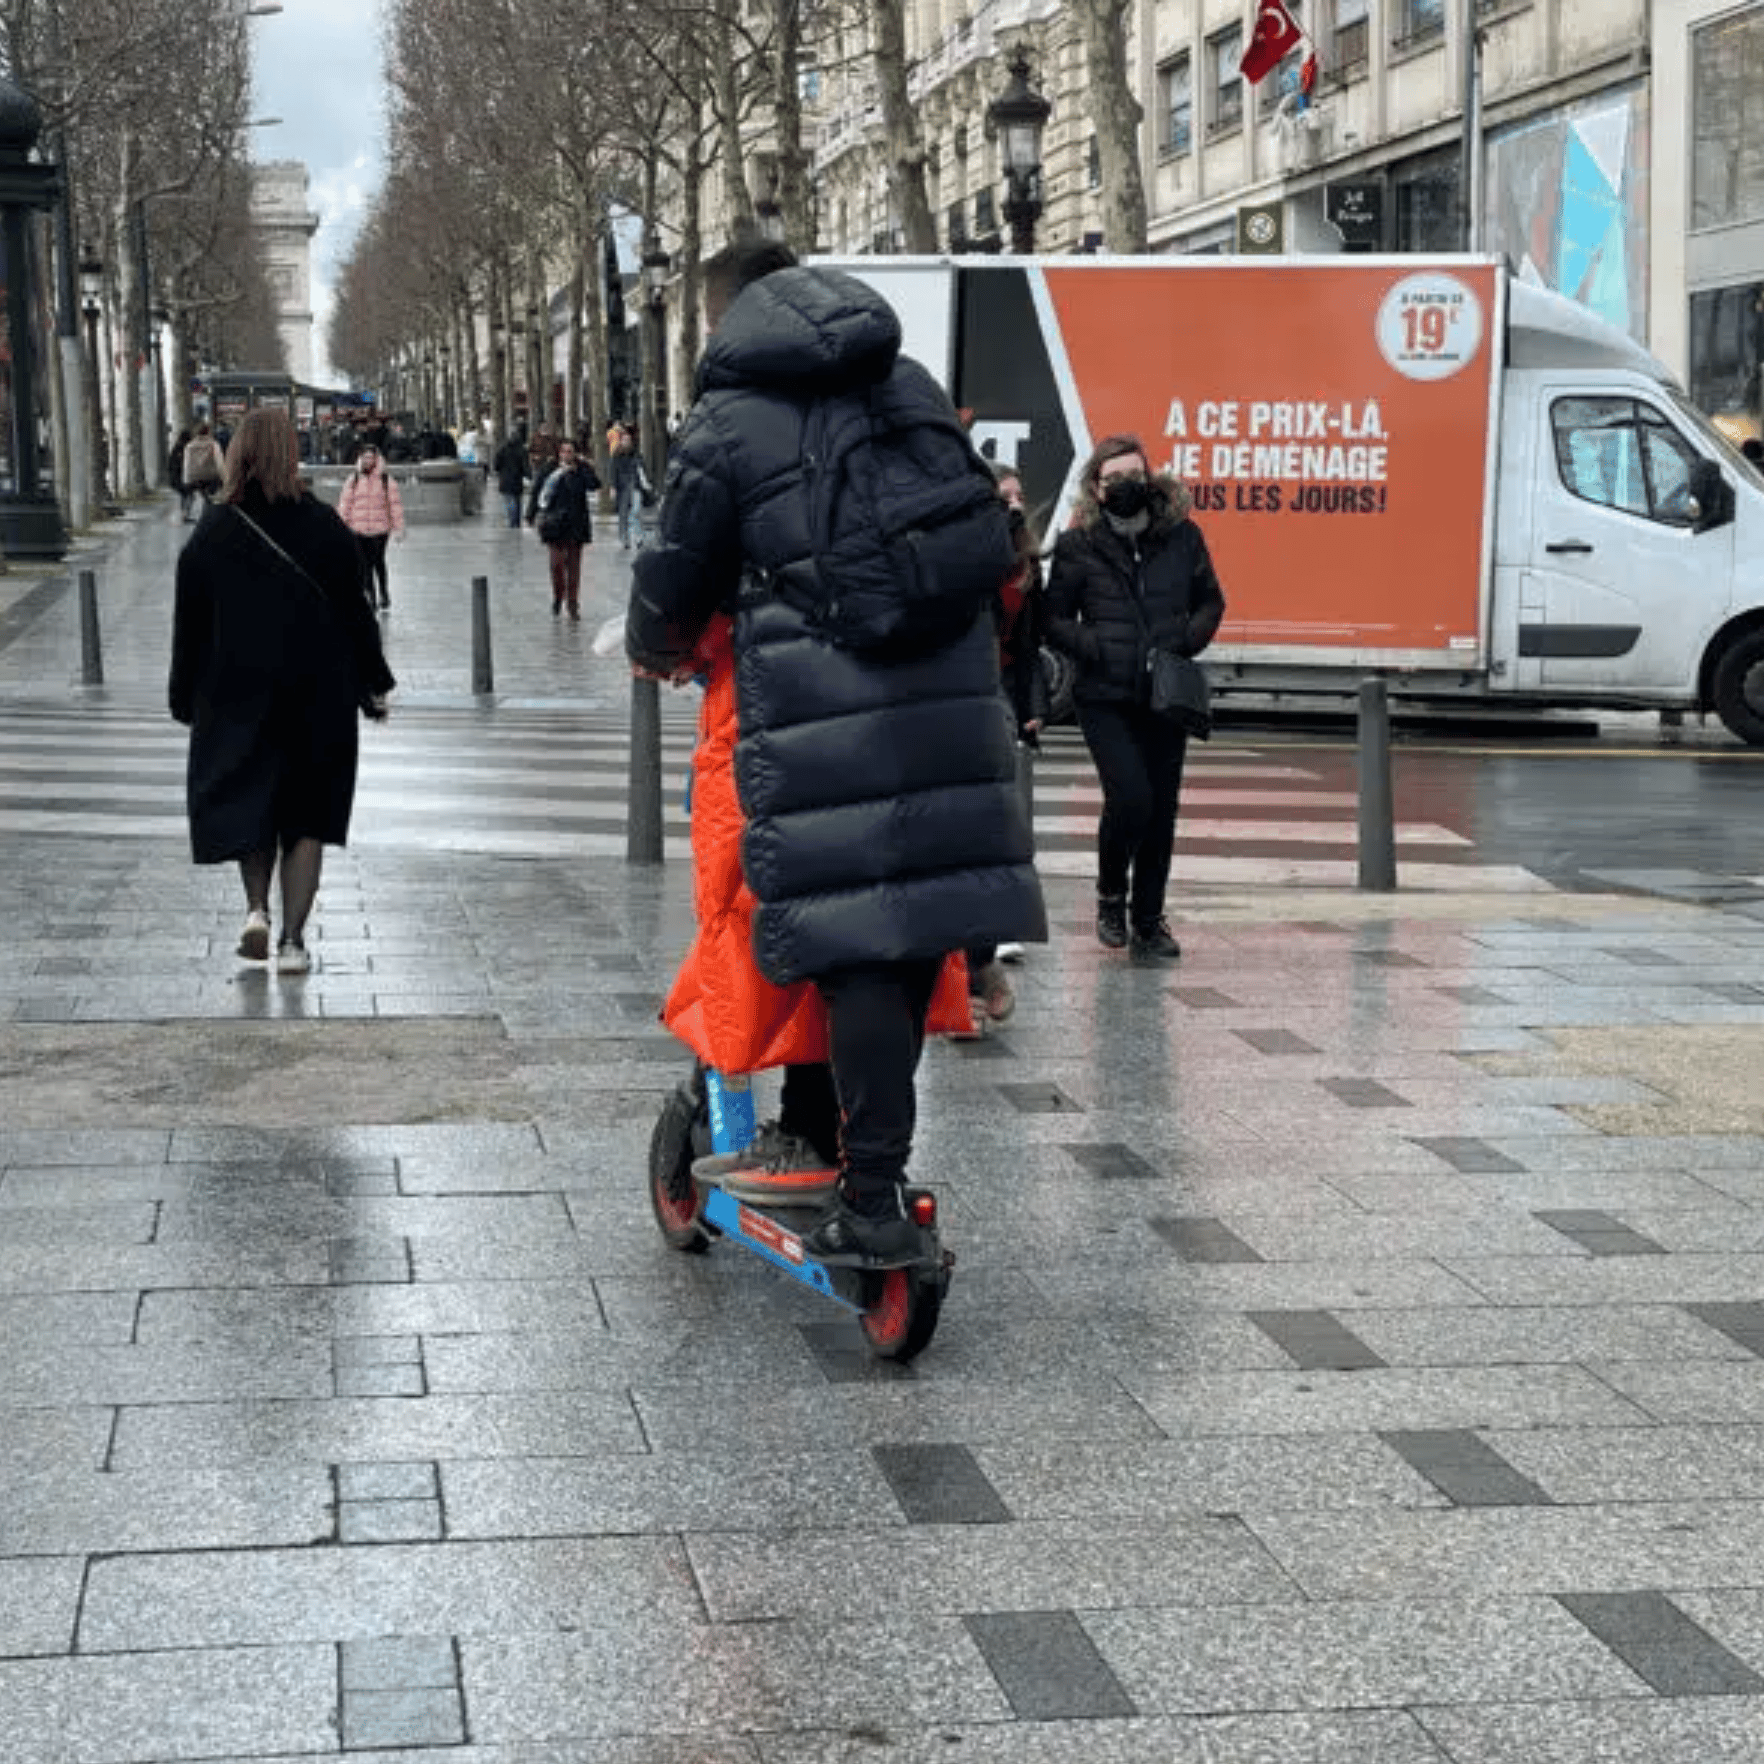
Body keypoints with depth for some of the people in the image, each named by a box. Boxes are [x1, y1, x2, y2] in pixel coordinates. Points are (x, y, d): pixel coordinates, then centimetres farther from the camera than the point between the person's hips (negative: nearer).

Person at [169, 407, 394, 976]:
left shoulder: (210, 534, -5)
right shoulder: (324, 526, -7)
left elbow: (189, 625, 0)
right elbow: (354, 610, -3)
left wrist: (188, 702, 10)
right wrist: (373, 685, 7)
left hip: (237, 695, 0)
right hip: (318, 695, 0)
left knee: (246, 801, 16)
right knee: (307, 814, 7)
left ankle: (257, 908, -3)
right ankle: (292, 939, 1)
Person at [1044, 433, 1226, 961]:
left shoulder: (1181, 536, 4)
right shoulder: (1077, 546, -2)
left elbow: (1210, 601, 15)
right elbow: (1055, 620, 2)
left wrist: (1185, 643, -2)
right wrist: (1097, 651, -13)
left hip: (1166, 697, 3)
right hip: (1105, 700, -3)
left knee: (1161, 810, 5)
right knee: (1130, 797, -16)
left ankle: (1148, 922, 19)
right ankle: (1111, 896, 11)